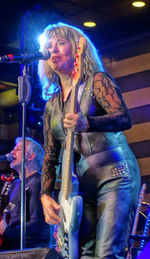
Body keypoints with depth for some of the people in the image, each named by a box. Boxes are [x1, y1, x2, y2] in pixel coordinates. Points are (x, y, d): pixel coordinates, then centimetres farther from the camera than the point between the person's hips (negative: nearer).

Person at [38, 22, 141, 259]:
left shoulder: (97, 81, 2)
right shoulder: (52, 105, 18)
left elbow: (124, 119, -15)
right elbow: (50, 156, 16)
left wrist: (87, 123, -33)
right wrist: (45, 195, 1)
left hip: (113, 174, -6)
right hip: (81, 184, 6)